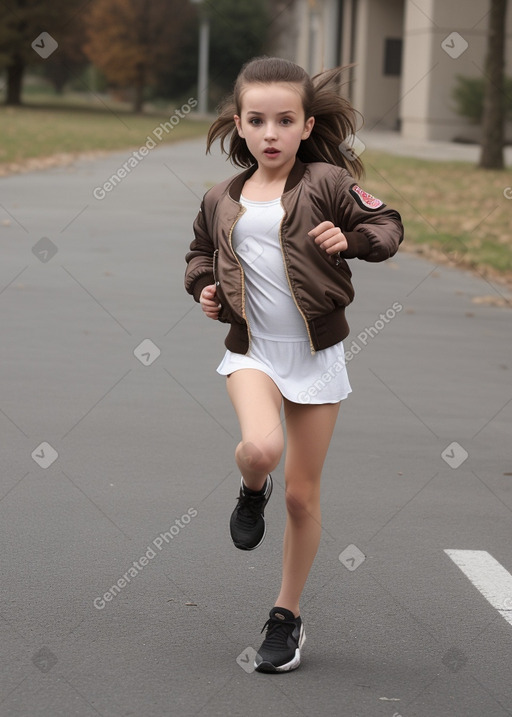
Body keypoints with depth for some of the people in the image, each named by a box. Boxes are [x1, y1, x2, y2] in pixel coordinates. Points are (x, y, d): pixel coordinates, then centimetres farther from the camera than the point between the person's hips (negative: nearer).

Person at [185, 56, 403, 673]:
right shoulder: (221, 200, 6)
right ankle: (251, 490, 7)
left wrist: (350, 240, -19)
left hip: (316, 354, -1)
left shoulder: (326, 183, -6)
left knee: (302, 495, 6)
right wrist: (204, 288, 4)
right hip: (251, 350, 1)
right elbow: (200, 253, 23)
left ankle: (287, 616, 24)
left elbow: (388, 225, 0)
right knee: (261, 448, -31)